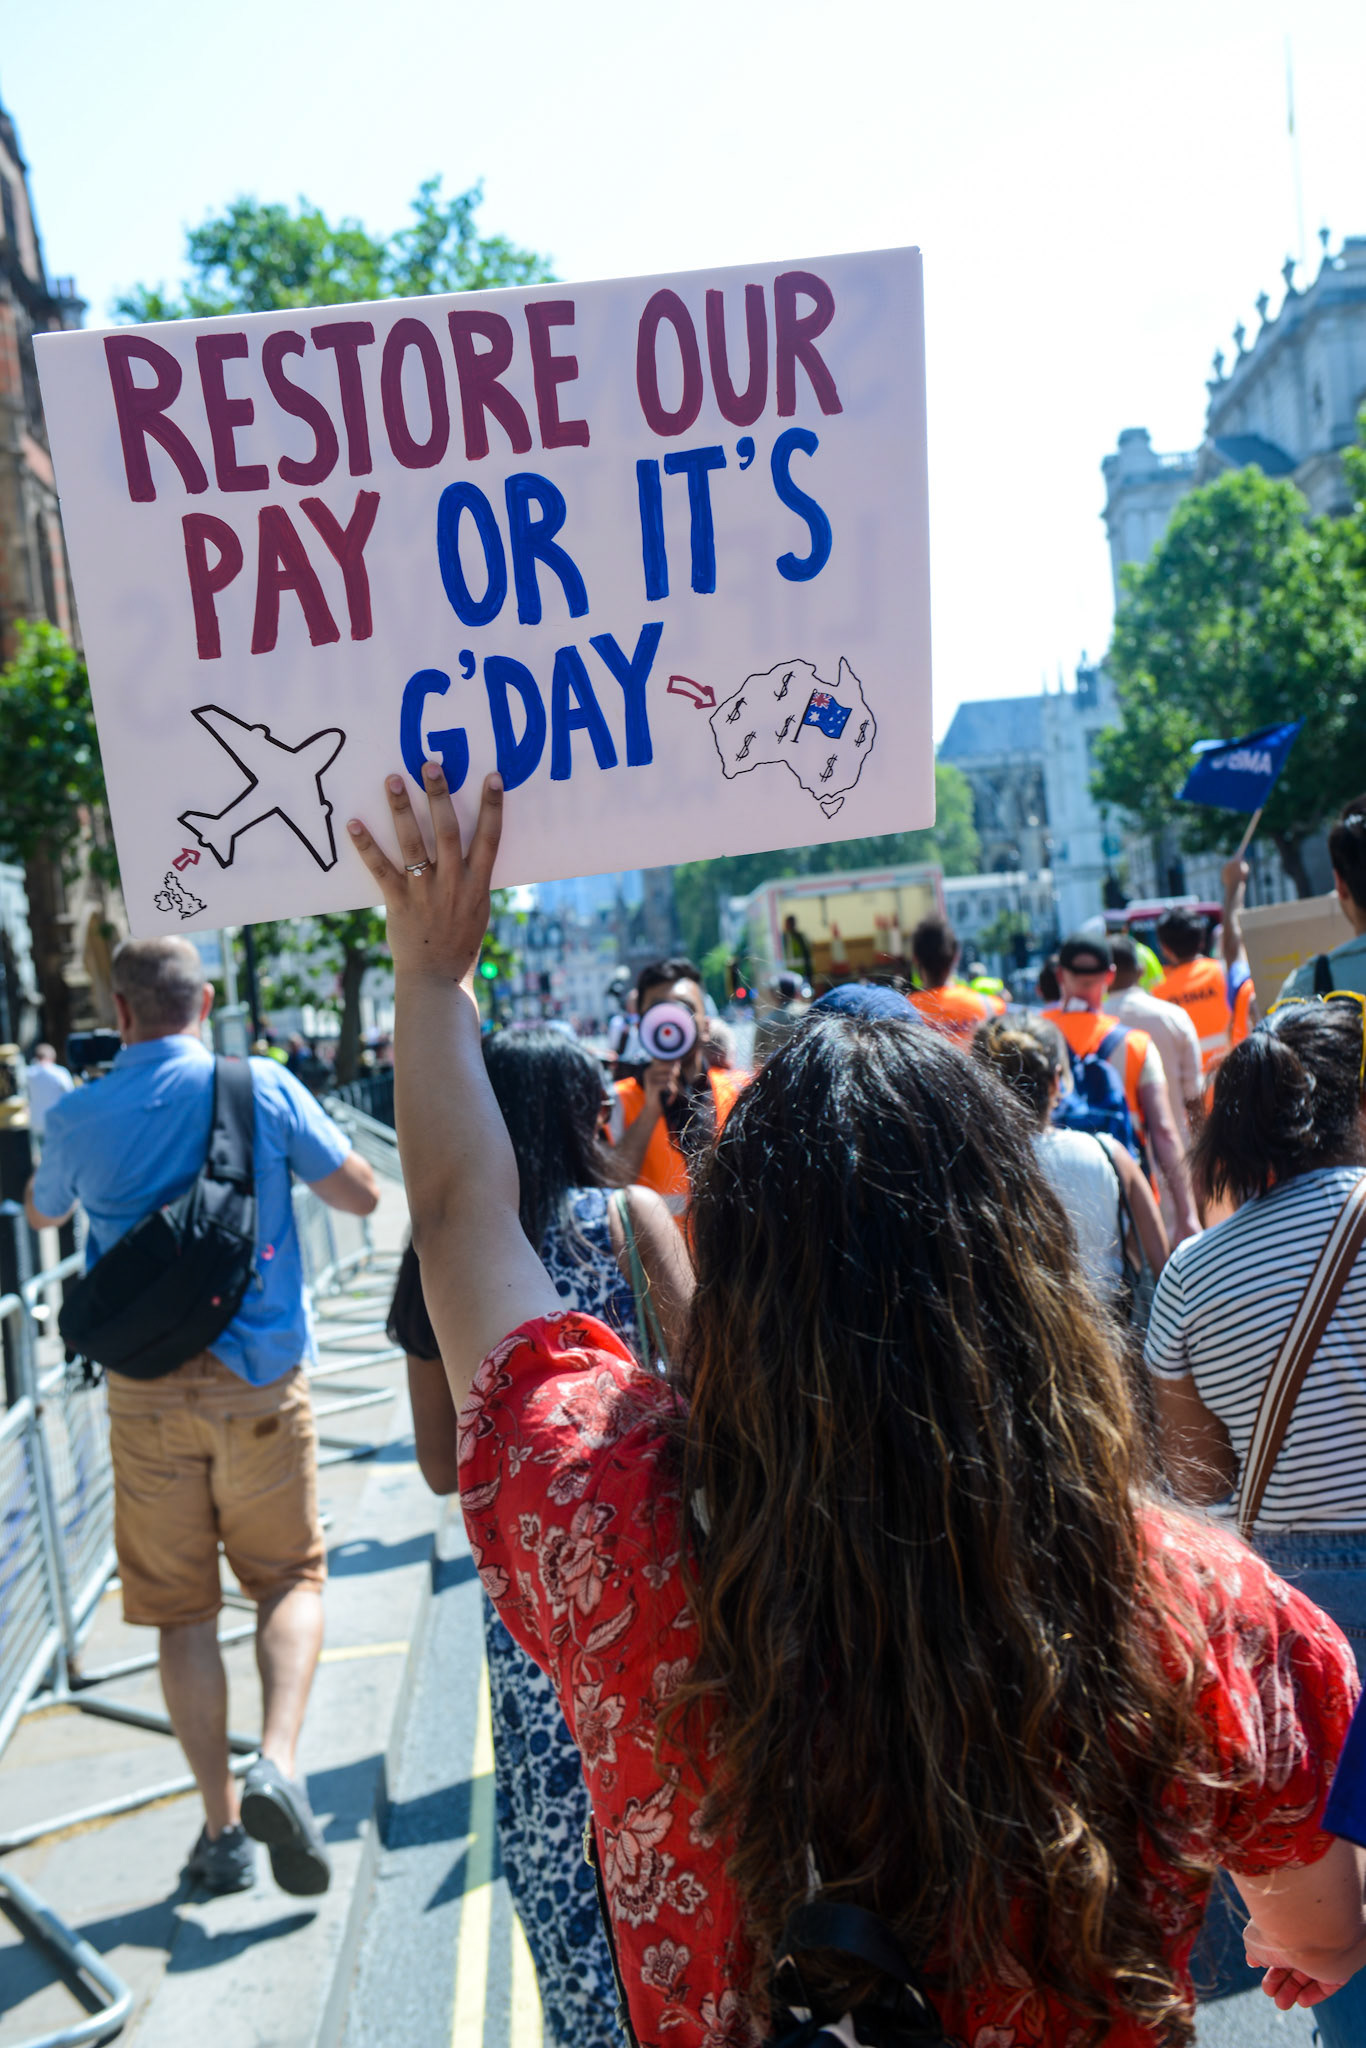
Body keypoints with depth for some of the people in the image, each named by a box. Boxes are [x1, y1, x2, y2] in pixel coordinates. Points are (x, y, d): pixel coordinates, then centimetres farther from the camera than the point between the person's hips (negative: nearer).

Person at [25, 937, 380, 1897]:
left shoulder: (81, 1116, -1)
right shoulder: (266, 1088, -6)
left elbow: (41, 1212, 20)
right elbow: (363, 1195, 0)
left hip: (146, 1390, 1)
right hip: (260, 1379, -1)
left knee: (183, 1609, 11)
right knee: (291, 1576, 13)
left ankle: (224, 1829, 17)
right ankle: (278, 1764, -8)